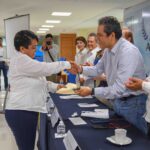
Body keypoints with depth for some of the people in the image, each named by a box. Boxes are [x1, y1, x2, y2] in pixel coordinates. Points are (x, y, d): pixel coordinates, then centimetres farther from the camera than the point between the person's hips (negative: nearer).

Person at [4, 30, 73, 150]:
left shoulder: (25, 60, 17)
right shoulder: (20, 60, -16)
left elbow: (37, 80, 20)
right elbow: (45, 68, -20)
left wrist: (55, 86, 9)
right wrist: (67, 64, -8)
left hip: (27, 110, 10)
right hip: (21, 112, -10)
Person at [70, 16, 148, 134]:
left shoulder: (129, 52, -28)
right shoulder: (109, 49, -1)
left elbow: (119, 88, -30)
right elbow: (98, 69, 13)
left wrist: (92, 91, -29)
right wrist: (81, 69, -4)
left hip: (133, 103, -8)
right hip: (117, 100, 8)